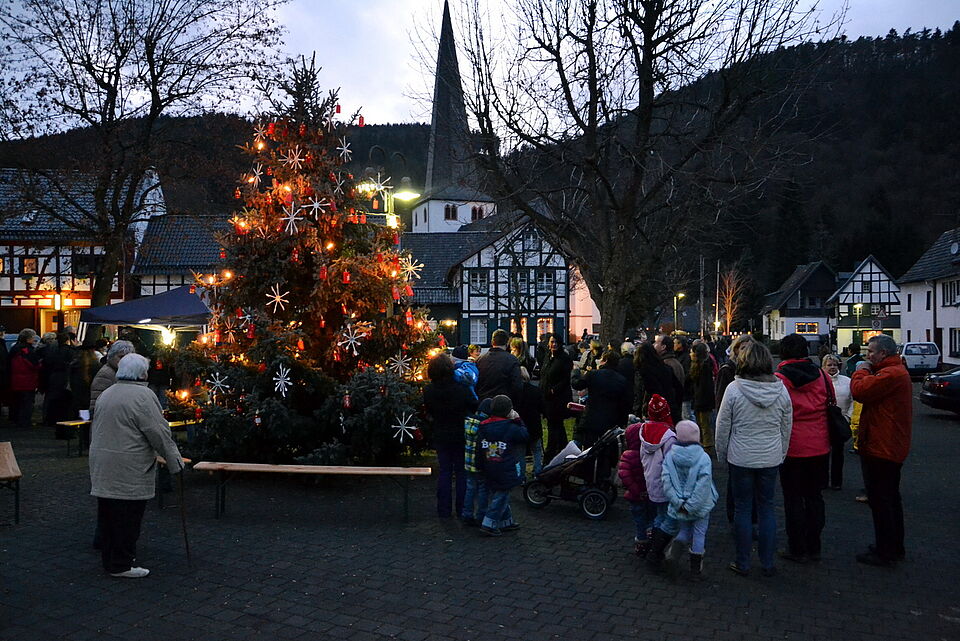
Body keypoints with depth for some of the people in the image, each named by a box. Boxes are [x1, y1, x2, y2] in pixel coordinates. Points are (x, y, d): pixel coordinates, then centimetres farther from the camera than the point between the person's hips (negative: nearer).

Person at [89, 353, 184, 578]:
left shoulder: (105, 395, 14)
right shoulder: (143, 395, -13)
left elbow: (97, 430, 20)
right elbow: (159, 433, -13)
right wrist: (174, 460, -5)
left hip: (102, 466, 9)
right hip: (129, 470, -8)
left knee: (108, 514, 14)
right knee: (128, 516, 0)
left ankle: (109, 560, 24)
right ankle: (122, 565, 5)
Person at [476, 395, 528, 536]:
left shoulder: (483, 427, 2)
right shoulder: (511, 428, -15)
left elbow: (479, 449, 6)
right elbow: (525, 436, -1)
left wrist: (482, 466, 15)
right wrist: (517, 421, 5)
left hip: (489, 470, 7)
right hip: (506, 471, -7)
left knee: (496, 494, 18)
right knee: (500, 496, 1)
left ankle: (507, 521, 31)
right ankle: (489, 525, -1)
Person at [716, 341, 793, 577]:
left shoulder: (734, 389, -13)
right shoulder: (781, 390, -2)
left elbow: (722, 427, -6)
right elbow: (787, 428, 7)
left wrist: (721, 455, 7)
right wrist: (781, 455, 19)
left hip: (741, 459, -3)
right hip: (771, 459, 3)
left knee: (742, 509, 8)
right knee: (766, 508, 13)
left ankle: (743, 563, 16)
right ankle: (767, 564, 19)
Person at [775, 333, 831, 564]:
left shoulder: (779, 378, -11)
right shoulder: (820, 375, 2)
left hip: (792, 447, -4)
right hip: (819, 447, 4)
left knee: (793, 498, 5)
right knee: (814, 495, 13)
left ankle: (797, 549, 11)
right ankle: (814, 547, 21)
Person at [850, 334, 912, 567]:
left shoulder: (891, 374, -21)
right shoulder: (897, 371, 16)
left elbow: (859, 391, -26)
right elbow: (870, 393, 15)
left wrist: (862, 371, -10)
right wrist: (866, 372, 3)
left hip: (881, 449, -11)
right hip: (891, 448, 11)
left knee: (880, 500, -3)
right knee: (890, 498, 20)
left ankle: (885, 552, 5)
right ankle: (895, 547, 31)